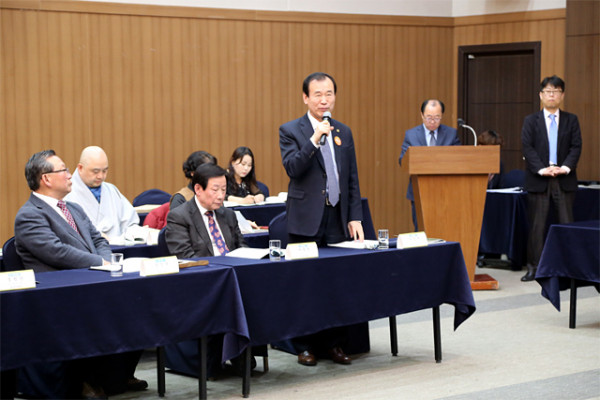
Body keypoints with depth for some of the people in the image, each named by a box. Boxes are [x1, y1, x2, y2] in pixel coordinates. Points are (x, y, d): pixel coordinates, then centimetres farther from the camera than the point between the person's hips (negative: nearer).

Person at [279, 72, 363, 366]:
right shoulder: (291, 131, -1)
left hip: (338, 218, 4)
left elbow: (352, 179, 13)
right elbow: (292, 168, -16)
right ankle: (305, 347, 11)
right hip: (307, 220, -4)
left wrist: (355, 217, 7)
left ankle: (334, 344, 15)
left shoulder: (344, 132, 12)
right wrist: (315, 139, -23)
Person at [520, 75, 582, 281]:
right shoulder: (531, 121, 7)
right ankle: (534, 267, 6)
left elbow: (576, 147, 2)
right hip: (538, 180, -1)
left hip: (565, 180, 1)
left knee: (566, 224, 1)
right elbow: (527, 148, -3)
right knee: (536, 225, 1)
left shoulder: (571, 120, 10)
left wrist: (566, 167, -14)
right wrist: (542, 169, -16)